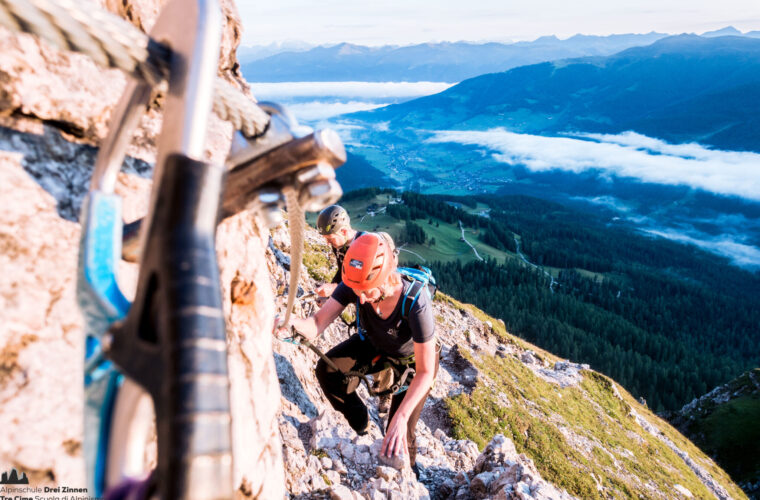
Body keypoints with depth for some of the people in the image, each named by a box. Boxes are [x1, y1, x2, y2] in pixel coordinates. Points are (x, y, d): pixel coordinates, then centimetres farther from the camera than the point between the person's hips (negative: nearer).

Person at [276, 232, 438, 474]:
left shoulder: (416, 305, -42)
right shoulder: (354, 285, -31)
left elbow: (425, 372, -35)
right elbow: (315, 326, -32)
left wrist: (401, 417, -42)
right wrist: (293, 322, -55)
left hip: (412, 359, -4)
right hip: (374, 345, 4)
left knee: (398, 438, -5)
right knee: (327, 369, -17)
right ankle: (360, 425, 10)